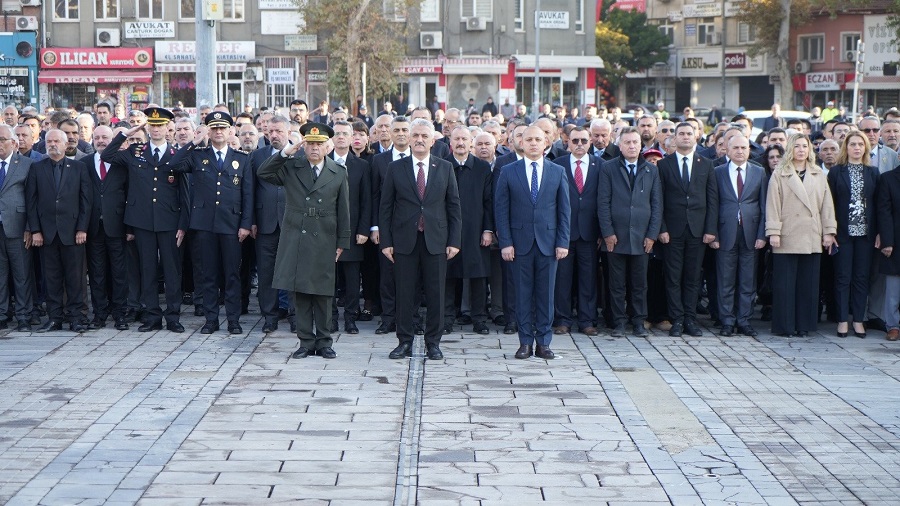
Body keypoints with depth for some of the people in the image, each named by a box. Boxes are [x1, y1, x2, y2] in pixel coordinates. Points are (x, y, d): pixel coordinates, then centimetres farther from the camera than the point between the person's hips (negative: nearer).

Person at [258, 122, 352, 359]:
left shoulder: (339, 173, 6)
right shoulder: (291, 167, 6)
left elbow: (343, 211, 7)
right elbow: (263, 174, -4)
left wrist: (342, 242, 4)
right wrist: (284, 153, -13)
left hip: (324, 242, 0)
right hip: (295, 240, 0)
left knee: (323, 294, 4)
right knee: (300, 293, 3)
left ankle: (324, 342, 13)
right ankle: (306, 342, 11)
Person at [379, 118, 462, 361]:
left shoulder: (445, 168, 7)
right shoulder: (395, 168, 5)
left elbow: (454, 207, 7)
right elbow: (385, 207, 4)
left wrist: (454, 241, 0)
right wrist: (385, 242, -2)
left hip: (436, 240, 1)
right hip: (405, 240, 0)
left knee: (436, 294, 2)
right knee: (404, 293, 3)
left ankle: (433, 343, 12)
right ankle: (405, 342, 12)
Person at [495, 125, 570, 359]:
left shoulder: (557, 172, 6)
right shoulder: (508, 172, 3)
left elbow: (564, 210, 6)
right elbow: (501, 209, 2)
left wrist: (563, 242, -1)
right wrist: (505, 242, -6)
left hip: (548, 242, 1)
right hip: (520, 241, -1)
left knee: (546, 294, 3)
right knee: (523, 294, 3)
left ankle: (543, 343, 11)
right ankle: (525, 342, 10)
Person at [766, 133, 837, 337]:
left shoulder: (818, 175, 13)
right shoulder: (779, 175, 3)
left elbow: (827, 205, 12)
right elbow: (773, 205, -2)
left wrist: (829, 231, 5)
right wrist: (773, 232, -9)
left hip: (812, 239, 3)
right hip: (787, 238, -3)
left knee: (808, 283, 5)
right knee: (785, 283, -2)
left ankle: (804, 325, 11)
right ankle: (785, 326, 4)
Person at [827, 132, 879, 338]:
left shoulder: (873, 172, 8)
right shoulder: (836, 172, 2)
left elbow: (878, 203, 7)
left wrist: (879, 232, 0)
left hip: (865, 232, 2)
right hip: (843, 232, -2)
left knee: (862, 277, 4)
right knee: (843, 277, 1)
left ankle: (858, 319, 10)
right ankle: (842, 320, 7)